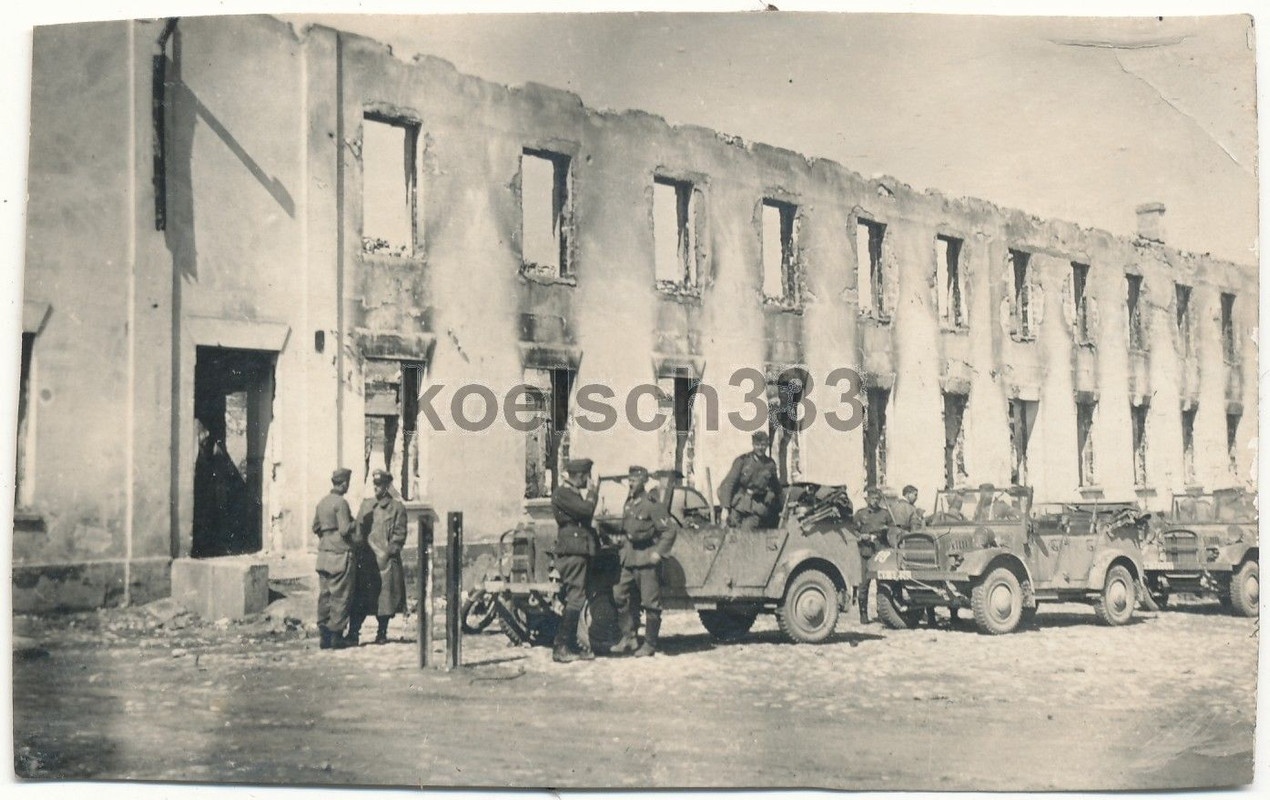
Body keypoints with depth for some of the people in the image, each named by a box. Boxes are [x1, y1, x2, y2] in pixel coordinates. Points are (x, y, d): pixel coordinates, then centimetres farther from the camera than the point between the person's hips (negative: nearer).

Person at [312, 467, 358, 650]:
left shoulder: (322, 502, 10)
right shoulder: (341, 503, -14)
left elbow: (315, 527, 18)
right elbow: (345, 530, -18)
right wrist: (355, 523, 0)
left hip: (323, 553, 8)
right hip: (340, 554, -8)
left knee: (325, 594, 9)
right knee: (341, 596, -1)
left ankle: (324, 635, 12)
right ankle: (336, 636, 0)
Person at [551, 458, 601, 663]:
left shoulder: (574, 493, 20)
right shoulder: (562, 494, -12)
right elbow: (586, 511, -21)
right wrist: (593, 494, -7)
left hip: (580, 553, 10)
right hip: (572, 553, -10)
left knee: (575, 599, 12)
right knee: (575, 598, -12)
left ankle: (571, 645, 18)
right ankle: (561, 648, -11)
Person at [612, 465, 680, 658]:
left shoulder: (651, 504, -13)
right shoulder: (628, 503, 11)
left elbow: (670, 529, -14)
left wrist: (659, 552, -17)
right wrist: (624, 549, 16)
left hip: (647, 558, -8)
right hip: (630, 559, 8)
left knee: (650, 603, -1)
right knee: (621, 596, 6)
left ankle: (650, 644, 7)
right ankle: (628, 638, 16)